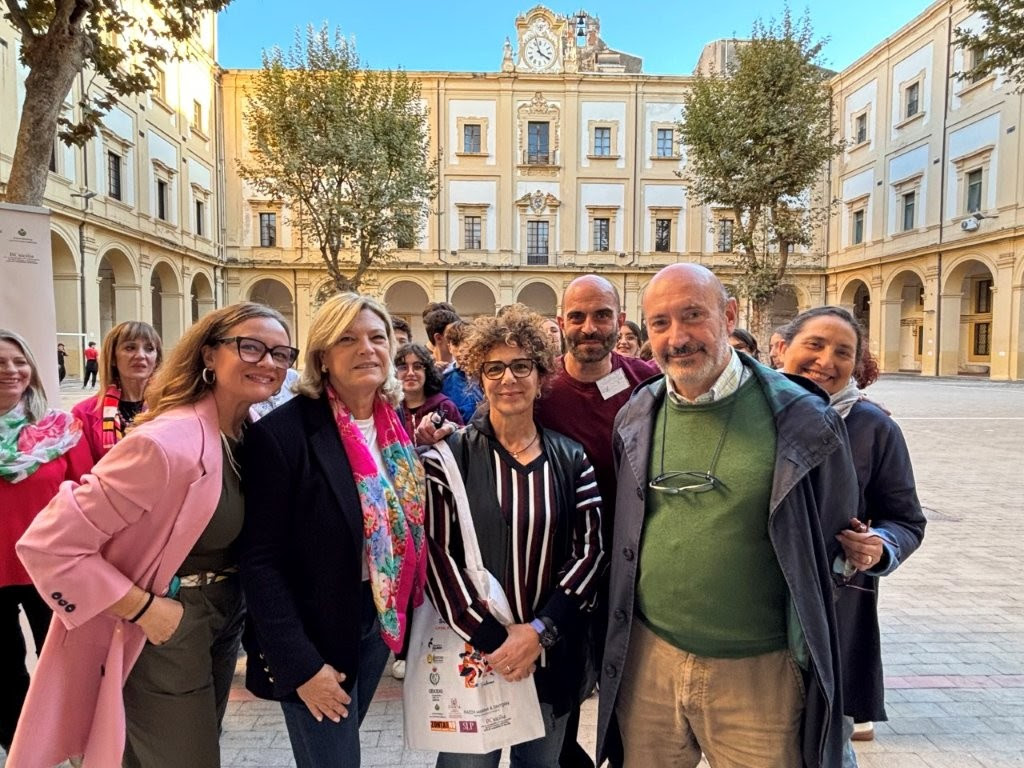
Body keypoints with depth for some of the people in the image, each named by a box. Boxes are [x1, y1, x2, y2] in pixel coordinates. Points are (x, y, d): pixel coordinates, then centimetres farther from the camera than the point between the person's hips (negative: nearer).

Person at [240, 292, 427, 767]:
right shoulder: (283, 431, -20)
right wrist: (300, 664, -18)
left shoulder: (395, 424, -1)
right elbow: (261, 561, -18)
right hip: (314, 637, -6)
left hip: (380, 617, 6)